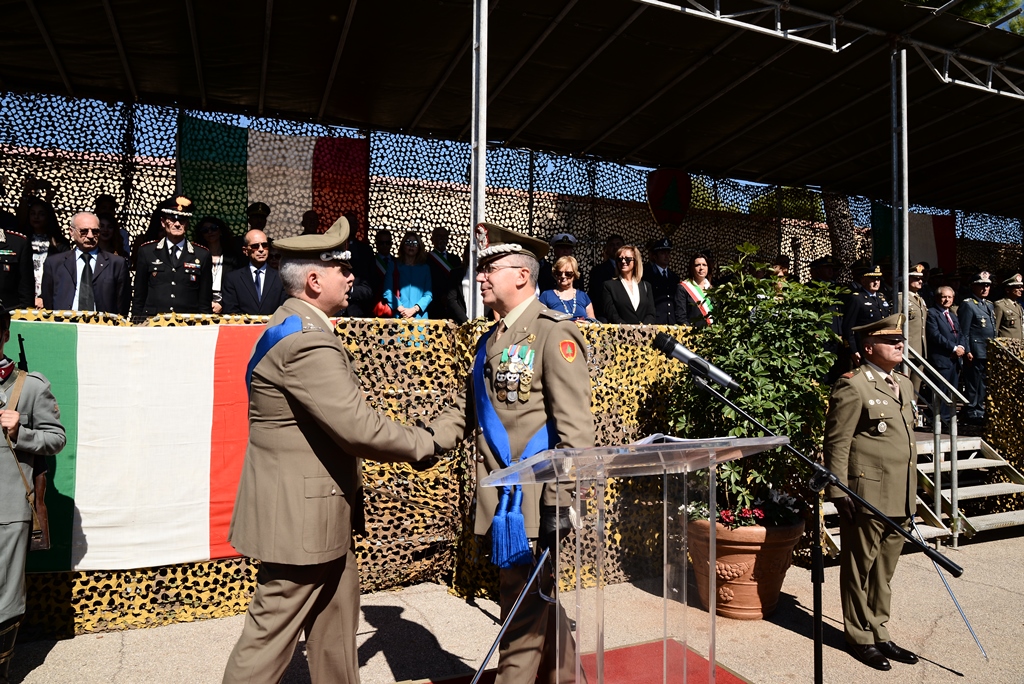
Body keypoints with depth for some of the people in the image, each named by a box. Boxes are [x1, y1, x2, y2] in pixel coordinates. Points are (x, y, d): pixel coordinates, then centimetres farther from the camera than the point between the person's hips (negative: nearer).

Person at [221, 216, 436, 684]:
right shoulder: (308, 341, -24)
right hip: (300, 514, -10)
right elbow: (356, 426, -29)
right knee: (272, 632, 6)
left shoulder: (294, 325, 10)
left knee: (335, 626, 21)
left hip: (320, 508, 10)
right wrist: (423, 444, -14)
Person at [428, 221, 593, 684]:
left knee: (523, 610, 4)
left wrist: (560, 500, -20)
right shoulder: (491, 339, 14)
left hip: (532, 501, -8)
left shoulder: (554, 333, -10)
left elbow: (574, 426, -16)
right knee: (539, 601, 22)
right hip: (499, 500, 8)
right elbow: (466, 411, 12)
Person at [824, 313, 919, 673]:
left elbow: (907, 440, 21)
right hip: (866, 495, -8)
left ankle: (879, 633, 30)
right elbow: (836, 444, -14)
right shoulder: (852, 386, -12)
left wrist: (911, 495, 20)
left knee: (884, 569, 17)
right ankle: (861, 638, 21)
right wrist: (839, 493, -17)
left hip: (899, 499, 8)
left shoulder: (904, 384, 15)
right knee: (860, 568, 7)